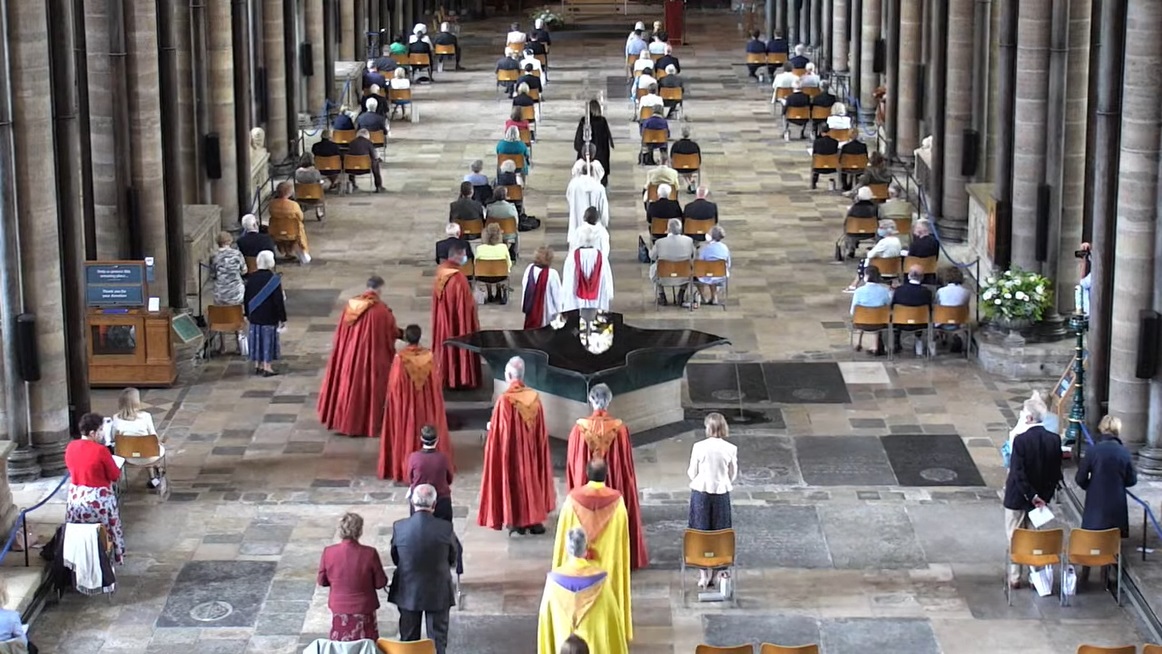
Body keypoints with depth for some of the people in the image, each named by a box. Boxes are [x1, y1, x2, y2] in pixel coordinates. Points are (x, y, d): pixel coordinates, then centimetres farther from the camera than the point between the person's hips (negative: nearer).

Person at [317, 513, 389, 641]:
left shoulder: (328, 552, -13)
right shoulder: (370, 553, -19)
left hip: (339, 610, 2)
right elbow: (380, 583, -9)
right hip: (364, 611, -2)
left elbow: (321, 580, 0)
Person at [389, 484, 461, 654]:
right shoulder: (445, 528, -19)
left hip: (408, 592, 1)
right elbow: (454, 559, -4)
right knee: (438, 640, 11)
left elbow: (395, 559, -3)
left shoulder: (399, 527, -16)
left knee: (408, 639, 16)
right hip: (438, 592, -1)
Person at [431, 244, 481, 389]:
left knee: (446, 347, 19)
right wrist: (473, 302, -2)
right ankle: (462, 378, 16)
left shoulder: (440, 273, -2)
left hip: (443, 319, 8)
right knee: (459, 347, 6)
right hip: (458, 321, -8)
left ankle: (445, 377, 28)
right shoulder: (458, 278, -27)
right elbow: (466, 304, -21)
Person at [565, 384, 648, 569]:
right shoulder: (620, 429, -12)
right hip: (615, 485, 0)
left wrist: (574, 489, 8)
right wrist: (627, 484, 9)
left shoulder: (580, 428, -11)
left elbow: (572, 463, -4)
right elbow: (627, 464, -5)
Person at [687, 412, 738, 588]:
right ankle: (715, 574, 16)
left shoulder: (698, 447, -13)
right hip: (721, 493, 1)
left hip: (700, 492, -1)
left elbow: (692, 473, -5)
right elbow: (733, 475, 1)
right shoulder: (731, 449, -9)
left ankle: (703, 575, 9)